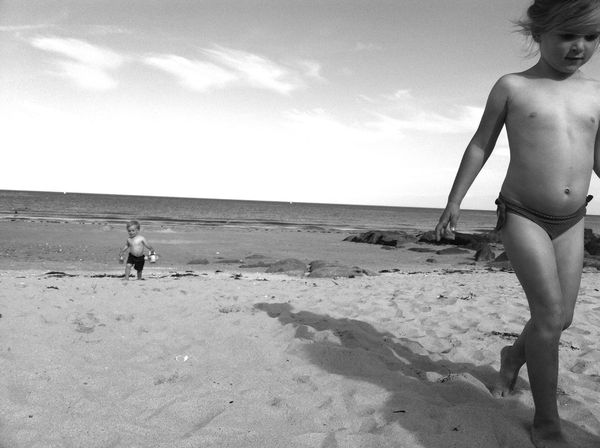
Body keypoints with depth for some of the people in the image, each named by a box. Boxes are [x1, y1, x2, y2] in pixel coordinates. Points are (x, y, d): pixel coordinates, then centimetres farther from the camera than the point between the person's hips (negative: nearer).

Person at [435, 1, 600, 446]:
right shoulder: (511, 87, -4)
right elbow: (480, 147, 0)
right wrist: (454, 203, -1)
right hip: (522, 215, -4)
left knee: (562, 318, 7)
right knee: (549, 312, -13)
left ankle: (515, 354, 39)